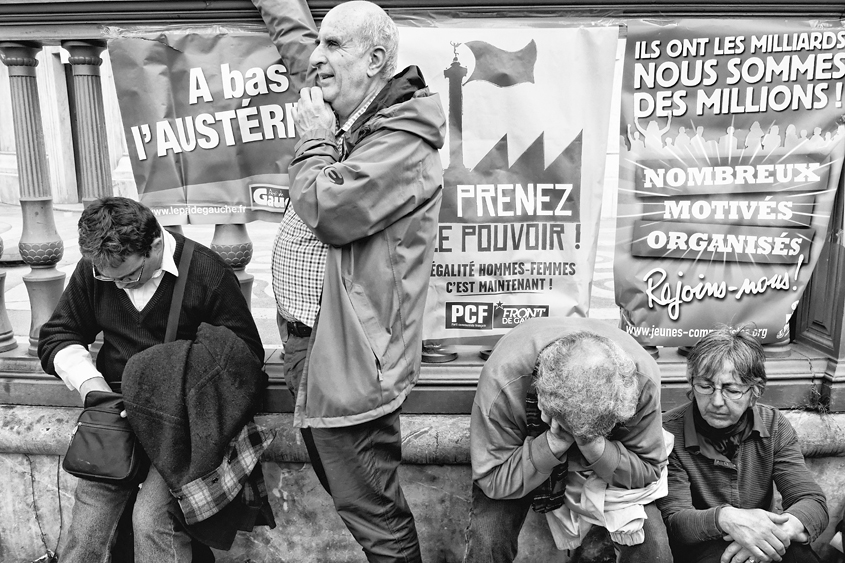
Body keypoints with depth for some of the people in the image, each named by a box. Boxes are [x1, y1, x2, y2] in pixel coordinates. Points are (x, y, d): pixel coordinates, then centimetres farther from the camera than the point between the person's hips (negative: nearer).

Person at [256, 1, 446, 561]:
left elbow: (328, 210, -27)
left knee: (374, 515, 5)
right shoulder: (344, 116, 12)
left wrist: (315, 139, -12)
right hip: (309, 341, 10)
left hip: (348, 356, -10)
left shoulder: (402, 143, -16)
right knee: (344, 489, 26)